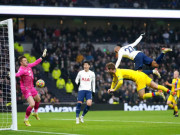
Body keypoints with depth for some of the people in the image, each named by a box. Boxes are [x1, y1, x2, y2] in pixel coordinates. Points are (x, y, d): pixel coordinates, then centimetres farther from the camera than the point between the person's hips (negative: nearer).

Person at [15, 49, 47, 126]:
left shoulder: (28, 66, 2)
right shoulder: (22, 70, -24)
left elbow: (36, 63, 19)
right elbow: (18, 74, -47)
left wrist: (42, 56, 27)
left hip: (31, 87, 9)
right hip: (26, 89, -9)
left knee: (38, 100, 29)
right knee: (32, 104, -19)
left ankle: (35, 113, 55)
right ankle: (26, 120, 0)